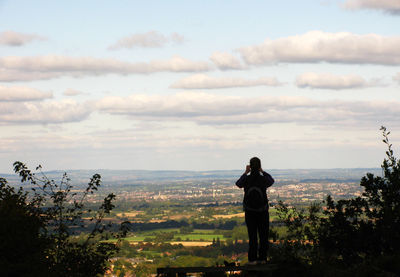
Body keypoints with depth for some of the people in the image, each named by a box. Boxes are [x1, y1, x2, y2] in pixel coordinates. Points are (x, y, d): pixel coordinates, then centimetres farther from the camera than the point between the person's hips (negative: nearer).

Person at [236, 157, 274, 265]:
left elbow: (238, 184, 10)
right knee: (263, 235, 9)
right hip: (263, 212, 0)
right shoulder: (263, 180, -10)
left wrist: (246, 173, 13)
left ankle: (252, 259, -1)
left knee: (252, 236, 4)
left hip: (249, 212, 0)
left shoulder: (246, 179, -11)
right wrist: (262, 171, 14)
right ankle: (262, 258, 7)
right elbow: (271, 181, 14)